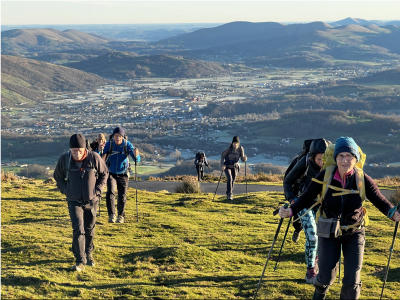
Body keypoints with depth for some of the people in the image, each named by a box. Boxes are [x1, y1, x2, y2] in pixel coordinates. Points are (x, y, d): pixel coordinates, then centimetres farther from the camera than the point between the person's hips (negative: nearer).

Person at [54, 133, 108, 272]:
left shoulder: (94, 158, -14)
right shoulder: (64, 159, -11)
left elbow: (104, 173, 2)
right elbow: (58, 177, 7)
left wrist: (97, 190, -7)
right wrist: (65, 191, -3)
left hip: (91, 201, 1)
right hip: (74, 201, -1)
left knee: (89, 230, 14)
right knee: (78, 230, -12)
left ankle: (88, 254, 36)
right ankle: (80, 262, -6)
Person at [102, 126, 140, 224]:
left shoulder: (127, 144, -11)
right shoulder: (108, 144, -11)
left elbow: (137, 159, -16)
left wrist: (136, 155, -39)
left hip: (123, 174, 0)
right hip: (111, 174, 0)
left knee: (122, 197, 2)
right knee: (110, 192, -21)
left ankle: (121, 216, 23)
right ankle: (112, 215, -18)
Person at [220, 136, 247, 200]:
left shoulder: (241, 149, -14)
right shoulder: (229, 148, -21)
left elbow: (242, 159, -11)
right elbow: (222, 155, -10)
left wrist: (245, 158, -35)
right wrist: (222, 164, -22)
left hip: (235, 167, 3)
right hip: (227, 166, -3)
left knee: (232, 181, 10)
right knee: (229, 179, -24)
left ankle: (228, 194, 31)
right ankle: (229, 195, -20)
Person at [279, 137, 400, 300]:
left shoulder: (363, 179, -17)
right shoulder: (325, 176, -17)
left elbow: (380, 201, -11)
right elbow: (307, 197, -11)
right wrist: (291, 211, -28)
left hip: (354, 233, 0)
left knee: (352, 278, -2)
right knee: (327, 276, 3)